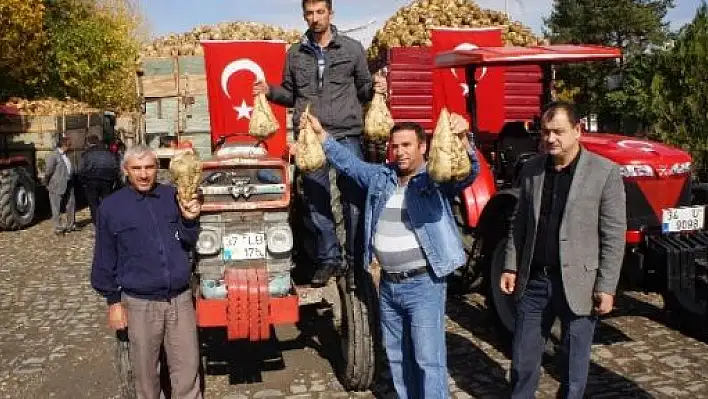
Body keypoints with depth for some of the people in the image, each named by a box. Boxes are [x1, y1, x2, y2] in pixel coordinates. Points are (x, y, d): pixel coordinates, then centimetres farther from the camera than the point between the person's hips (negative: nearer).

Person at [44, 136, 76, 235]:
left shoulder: (66, 155, 12)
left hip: (69, 186, 8)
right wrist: (47, 184, -6)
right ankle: (58, 228, 9)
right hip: (57, 187, -7)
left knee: (71, 205, 11)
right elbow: (48, 171, -11)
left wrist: (71, 181, 14)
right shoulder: (53, 156, -13)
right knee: (57, 208, 2)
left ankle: (71, 225, 23)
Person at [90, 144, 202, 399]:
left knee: (188, 366, 8)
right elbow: (105, 259, 2)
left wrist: (189, 220, -15)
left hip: (180, 298, 2)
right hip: (140, 303, -1)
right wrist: (113, 301, 2)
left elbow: (188, 243, 5)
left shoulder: (172, 196, 1)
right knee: (145, 369, 13)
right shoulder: (111, 206, -3)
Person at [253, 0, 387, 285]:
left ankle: (358, 260, 14)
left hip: (347, 135, -2)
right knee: (316, 202, 7)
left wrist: (374, 88, -11)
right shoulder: (295, 54, 11)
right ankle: (328, 259, 20)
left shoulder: (353, 49, 6)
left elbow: (362, 89, 10)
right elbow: (290, 95, 17)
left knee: (354, 199, 0)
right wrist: (270, 91, -1)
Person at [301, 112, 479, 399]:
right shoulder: (380, 176, 9)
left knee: (428, 359, -2)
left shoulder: (437, 180, -8)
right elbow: (347, 162, 18)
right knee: (397, 356, 18)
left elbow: (468, 171, -24)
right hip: (388, 284, 7)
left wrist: (463, 138, -43)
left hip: (423, 284, -6)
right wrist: (321, 134, 13)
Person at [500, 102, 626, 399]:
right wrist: (511, 267, 7)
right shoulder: (531, 170, 5)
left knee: (573, 366, 11)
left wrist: (606, 287, -12)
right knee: (522, 360, 13)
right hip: (533, 280, 4)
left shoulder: (605, 172, -9)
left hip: (578, 284, -3)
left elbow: (614, 235, -9)